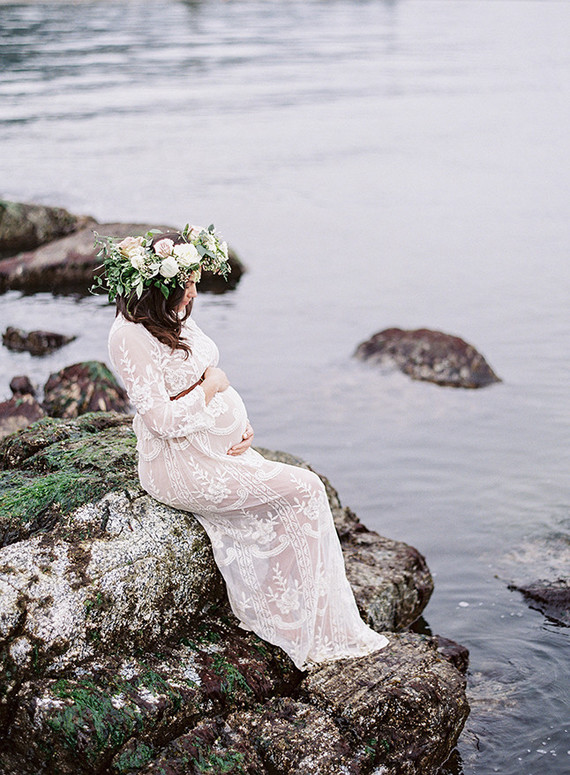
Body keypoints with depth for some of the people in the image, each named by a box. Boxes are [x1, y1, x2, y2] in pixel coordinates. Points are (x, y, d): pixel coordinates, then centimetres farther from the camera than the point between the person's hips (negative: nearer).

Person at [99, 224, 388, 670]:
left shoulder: (176, 318, 10)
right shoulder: (130, 337, -19)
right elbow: (162, 420, -23)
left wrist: (243, 424, 0)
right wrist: (210, 387, -10)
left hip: (223, 450, 8)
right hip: (183, 468, -8)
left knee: (291, 517, -8)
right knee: (306, 490, -12)